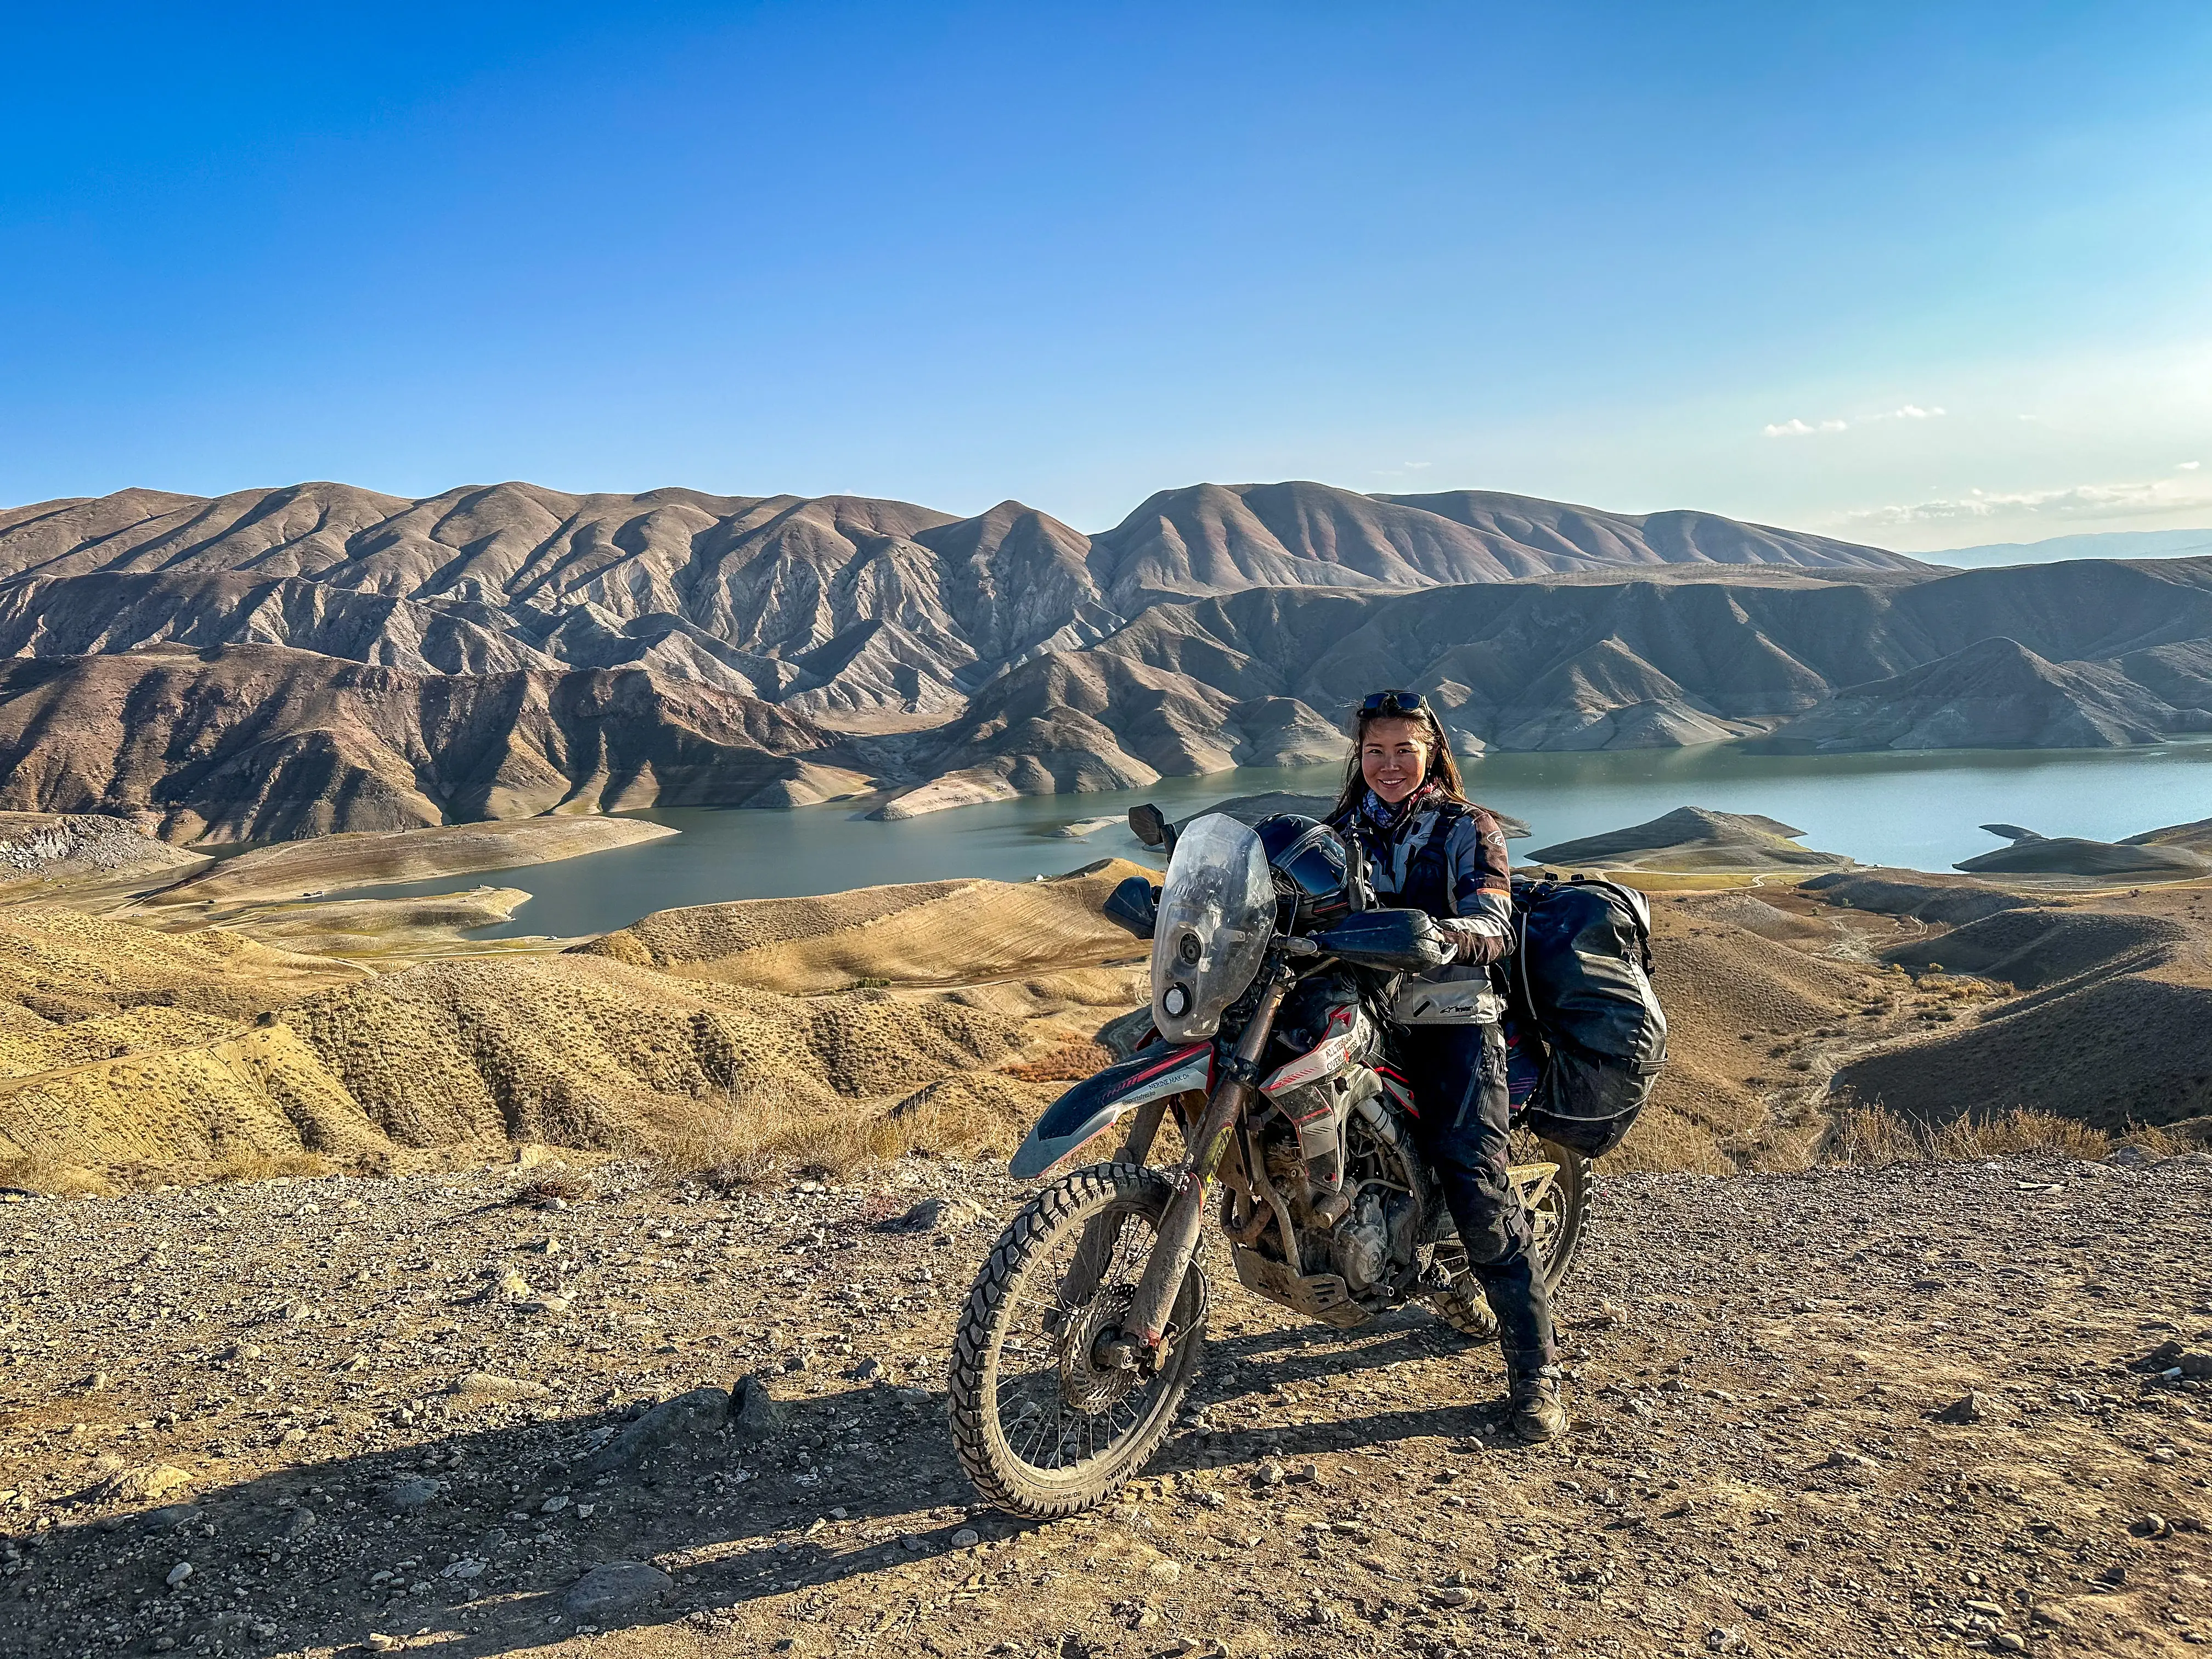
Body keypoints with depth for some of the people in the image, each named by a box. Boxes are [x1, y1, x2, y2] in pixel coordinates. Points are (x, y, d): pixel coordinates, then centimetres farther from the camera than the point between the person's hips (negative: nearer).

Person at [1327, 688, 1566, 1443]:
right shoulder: (1342, 830, 17)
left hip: (1452, 1020, -4)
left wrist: (1445, 933, -31)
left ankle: (1536, 1370, -6)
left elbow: (1494, 929, -9)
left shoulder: (1470, 829, 5)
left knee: (1478, 1188, -14)